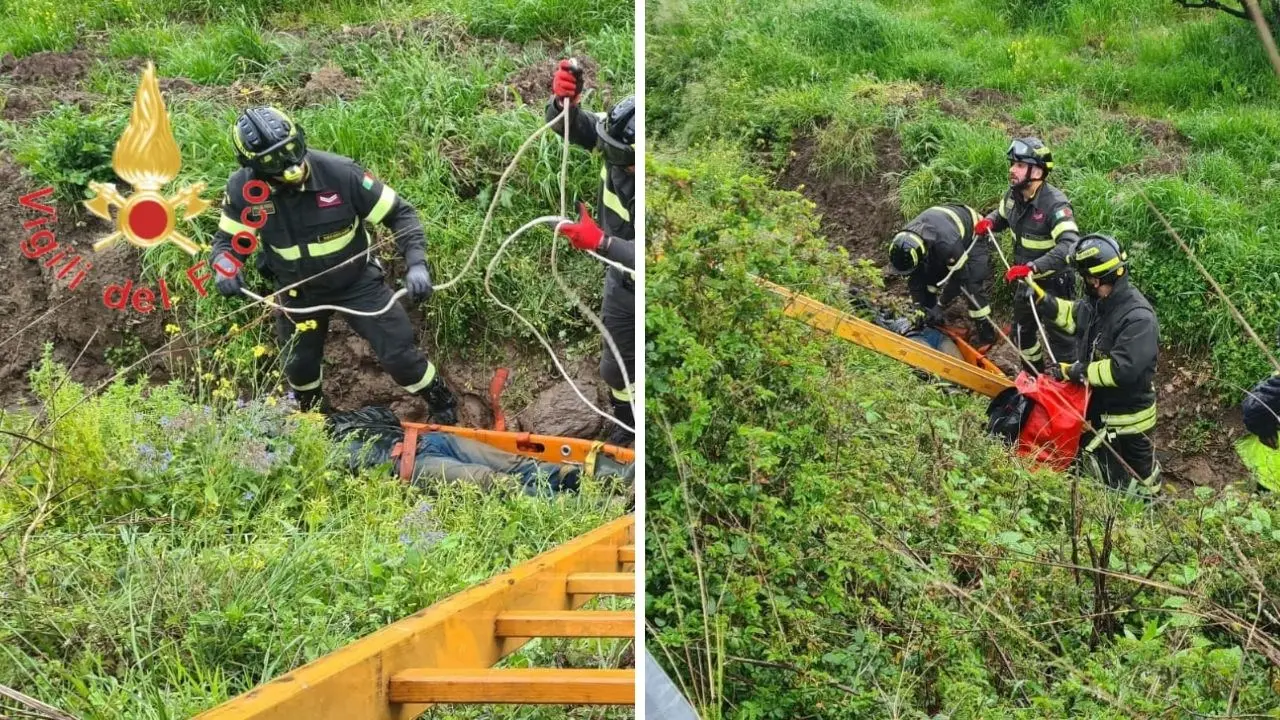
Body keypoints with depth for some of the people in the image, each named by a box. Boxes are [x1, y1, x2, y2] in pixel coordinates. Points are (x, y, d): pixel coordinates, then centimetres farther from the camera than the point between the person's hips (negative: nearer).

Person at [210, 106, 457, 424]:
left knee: (398, 352, -2)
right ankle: (313, 415, 55)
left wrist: (416, 263, -33)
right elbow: (228, 239, -4)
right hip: (298, 291, 3)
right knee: (300, 363, 20)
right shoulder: (243, 189, -21)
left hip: (357, 280, -2)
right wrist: (225, 268, -28)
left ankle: (443, 406, 26)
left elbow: (400, 213, -20)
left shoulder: (340, 172, -29)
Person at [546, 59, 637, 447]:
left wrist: (601, 242, -44)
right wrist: (564, 101, -29)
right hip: (621, 283, 6)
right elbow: (569, 125, -8)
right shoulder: (619, 145, -21)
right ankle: (626, 424, 51)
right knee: (616, 368, 24)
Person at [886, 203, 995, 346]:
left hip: (973, 237, -6)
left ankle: (986, 334, -7)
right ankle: (930, 318, 16)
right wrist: (919, 307, -18)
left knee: (973, 285, -18)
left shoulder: (947, 243, -47)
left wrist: (941, 306, -26)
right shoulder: (904, 241, -27)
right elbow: (914, 278, -14)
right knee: (928, 275, -3)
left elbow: (958, 277, -32)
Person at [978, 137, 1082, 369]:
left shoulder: (1055, 204, -30)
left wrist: (1032, 267, -51)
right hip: (1025, 281, 8)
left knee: (1059, 339, 3)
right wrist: (989, 222, -6)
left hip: (1053, 283, -8)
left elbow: (1070, 245, -43)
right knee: (1022, 331, 24)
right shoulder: (1014, 195, -7)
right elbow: (1002, 214, 18)